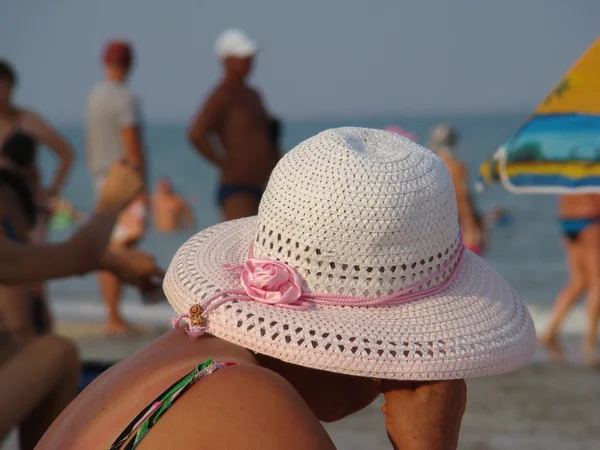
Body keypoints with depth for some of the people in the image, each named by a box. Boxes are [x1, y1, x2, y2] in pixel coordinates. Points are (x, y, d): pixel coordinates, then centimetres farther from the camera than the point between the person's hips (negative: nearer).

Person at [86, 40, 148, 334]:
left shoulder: (94, 97, 13)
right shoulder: (124, 98, -12)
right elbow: (132, 146, -16)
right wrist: (142, 186, -13)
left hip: (102, 179, 9)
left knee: (108, 251, 11)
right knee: (119, 250, -9)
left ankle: (112, 316, 14)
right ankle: (114, 318, -11)